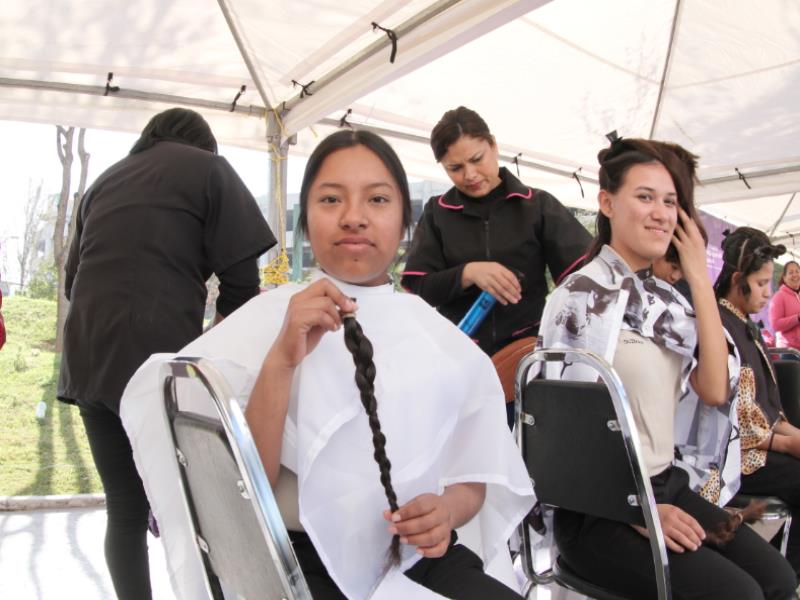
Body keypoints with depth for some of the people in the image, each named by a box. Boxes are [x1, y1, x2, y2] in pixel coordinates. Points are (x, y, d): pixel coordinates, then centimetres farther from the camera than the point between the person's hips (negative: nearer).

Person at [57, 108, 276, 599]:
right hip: (159, 359, -6)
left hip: (87, 360, 6)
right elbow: (240, 276, -3)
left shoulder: (104, 181, 21)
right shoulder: (207, 168, 5)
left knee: (125, 511, 11)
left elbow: (74, 275, 22)